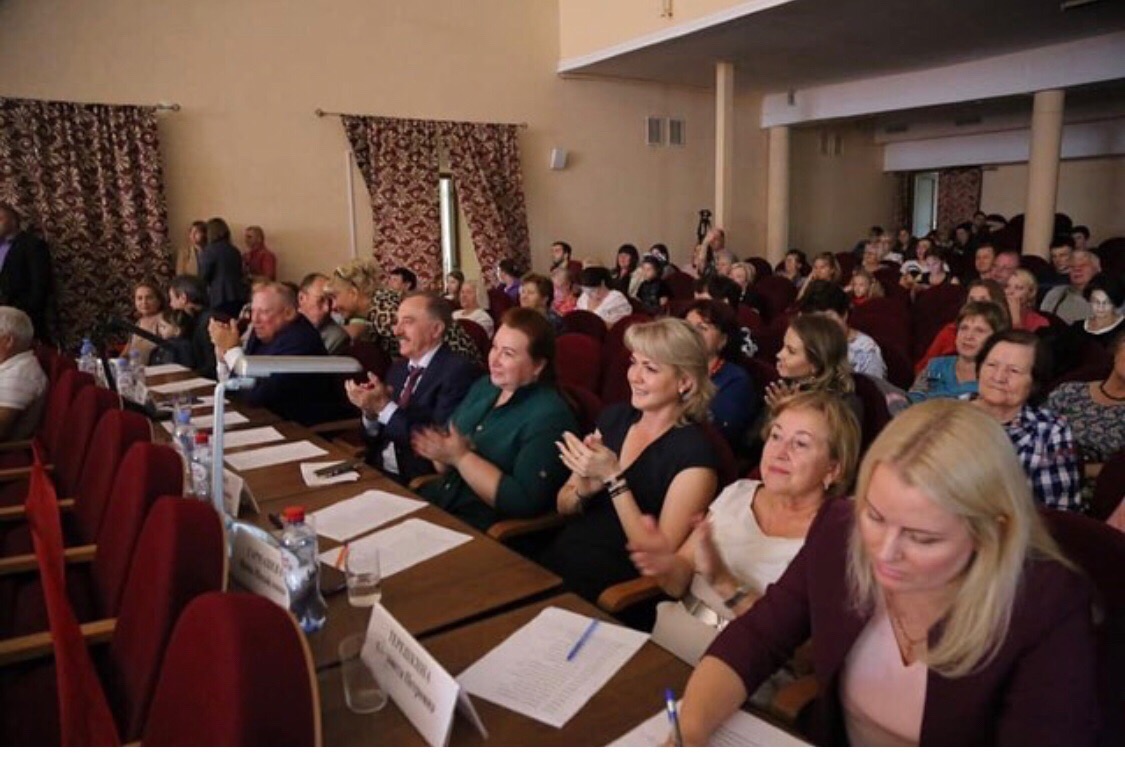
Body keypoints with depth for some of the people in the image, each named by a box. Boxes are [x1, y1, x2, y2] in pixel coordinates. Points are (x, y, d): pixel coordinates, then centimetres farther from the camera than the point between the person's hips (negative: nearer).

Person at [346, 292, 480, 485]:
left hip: (418, 483, -7)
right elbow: (373, 438, 14)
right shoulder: (398, 368, 12)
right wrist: (370, 410, -6)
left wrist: (385, 407, -17)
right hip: (377, 471, 7)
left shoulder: (459, 371, -12)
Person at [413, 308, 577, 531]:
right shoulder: (483, 385, 7)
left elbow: (524, 502, -21)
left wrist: (461, 457, -20)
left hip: (490, 529, -7)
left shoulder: (548, 416, -15)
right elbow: (447, 469, 13)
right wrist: (442, 453, -11)